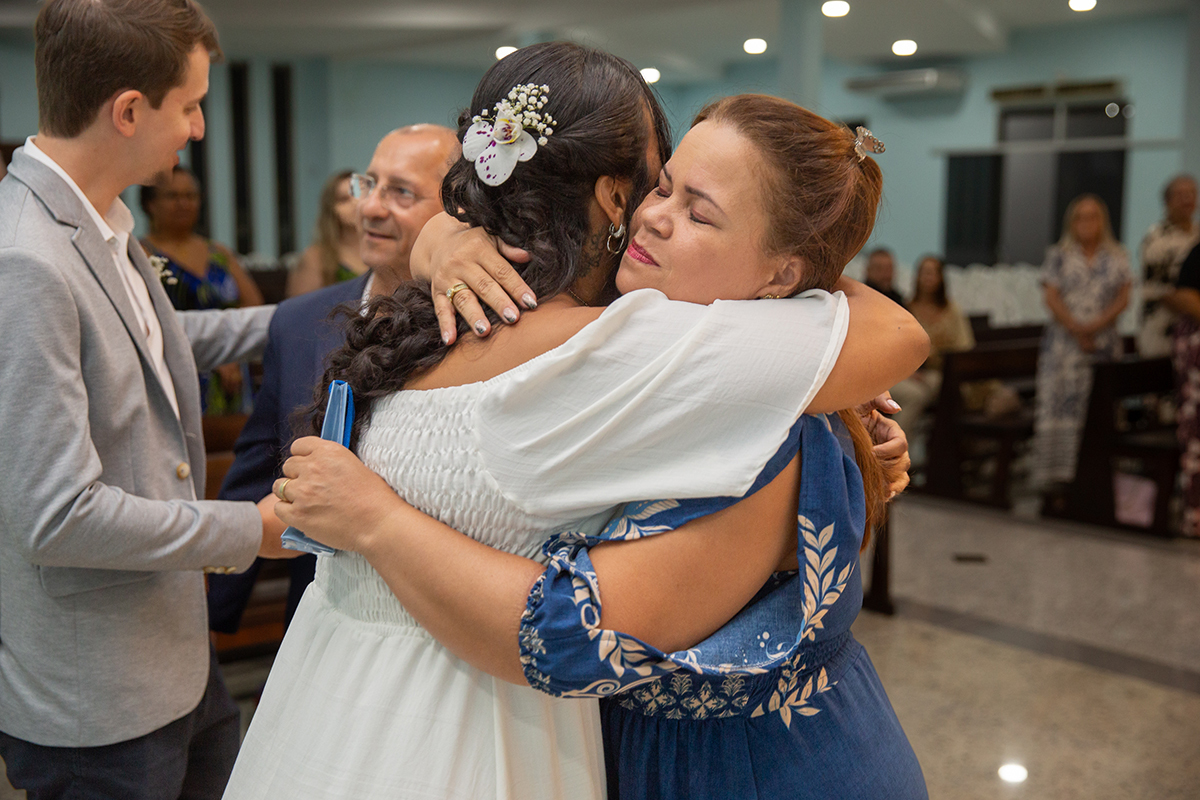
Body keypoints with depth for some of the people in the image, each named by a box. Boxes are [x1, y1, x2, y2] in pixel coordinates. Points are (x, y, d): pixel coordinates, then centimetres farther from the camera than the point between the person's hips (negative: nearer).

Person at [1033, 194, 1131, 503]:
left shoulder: (1117, 256, 10)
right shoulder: (1058, 255, 6)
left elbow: (1123, 298, 3)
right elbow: (1052, 298, -2)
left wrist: (1098, 324, -13)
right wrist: (1077, 329, -12)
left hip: (1105, 342, 2)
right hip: (1064, 342, -1)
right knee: (1059, 405, -7)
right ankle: (1057, 481, -4)